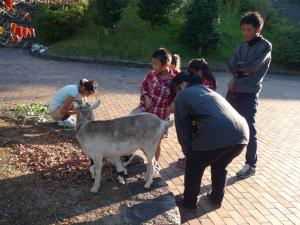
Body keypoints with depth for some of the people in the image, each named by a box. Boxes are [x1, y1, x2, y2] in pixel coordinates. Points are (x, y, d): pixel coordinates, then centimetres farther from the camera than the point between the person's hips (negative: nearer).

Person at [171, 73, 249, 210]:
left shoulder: (182, 97, 15)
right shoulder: (208, 90, 35)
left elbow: (183, 128, 13)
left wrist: (188, 152, 25)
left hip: (216, 134, -7)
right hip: (242, 133, 7)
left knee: (194, 166, 19)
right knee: (220, 166, 32)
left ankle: (189, 201, 33)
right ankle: (216, 199, 44)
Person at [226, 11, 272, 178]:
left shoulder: (265, 46, -5)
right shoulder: (241, 46, 13)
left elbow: (253, 67, -17)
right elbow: (231, 66, 2)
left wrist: (238, 67, -2)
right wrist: (243, 71, -15)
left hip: (249, 95, -6)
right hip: (233, 91, 6)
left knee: (249, 131, 0)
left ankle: (251, 165, 14)